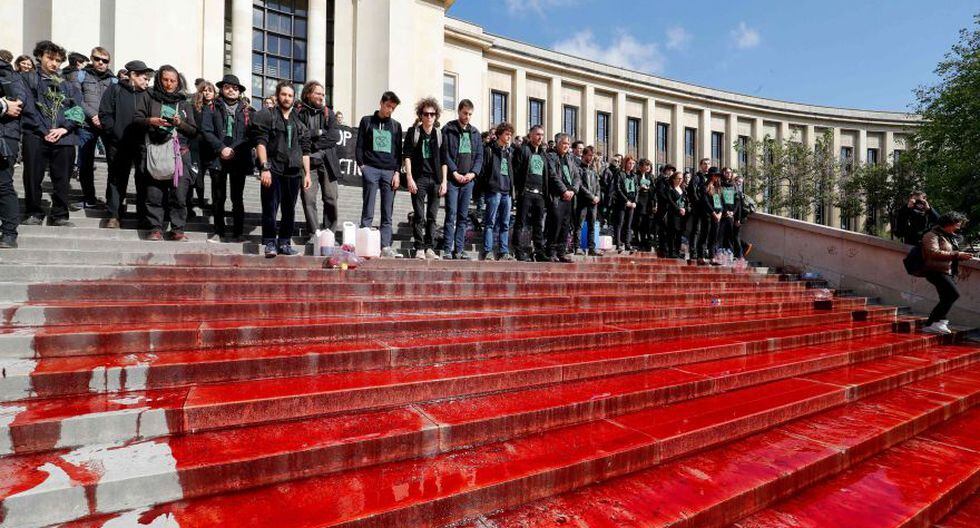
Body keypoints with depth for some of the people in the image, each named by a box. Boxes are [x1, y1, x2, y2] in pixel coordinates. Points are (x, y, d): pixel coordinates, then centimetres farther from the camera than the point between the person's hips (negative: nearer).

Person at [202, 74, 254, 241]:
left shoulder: (246, 111, 9)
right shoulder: (213, 108, 10)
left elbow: (251, 135, 1)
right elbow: (206, 130, 1)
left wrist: (235, 150, -10)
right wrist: (221, 148, -13)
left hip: (239, 159, 0)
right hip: (218, 158, 1)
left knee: (237, 198, 2)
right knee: (218, 197, 4)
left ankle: (237, 232, 7)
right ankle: (219, 231, 14)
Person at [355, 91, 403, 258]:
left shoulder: (396, 126, 17)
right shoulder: (367, 121, 12)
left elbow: (399, 151, 14)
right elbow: (359, 146, 9)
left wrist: (397, 172, 3)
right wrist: (362, 165, -4)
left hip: (389, 171, 2)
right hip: (371, 169, -2)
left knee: (387, 214, -1)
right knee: (367, 212, -5)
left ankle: (386, 246, 0)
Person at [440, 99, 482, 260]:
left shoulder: (475, 132, 15)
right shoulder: (448, 129, 2)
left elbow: (479, 155, 13)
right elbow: (445, 153, -6)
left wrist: (473, 173, -3)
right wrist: (455, 173, -13)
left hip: (469, 179, 4)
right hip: (452, 179, -4)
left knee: (463, 216, 5)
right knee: (451, 214, -7)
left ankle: (459, 250, 9)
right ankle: (447, 250, -2)